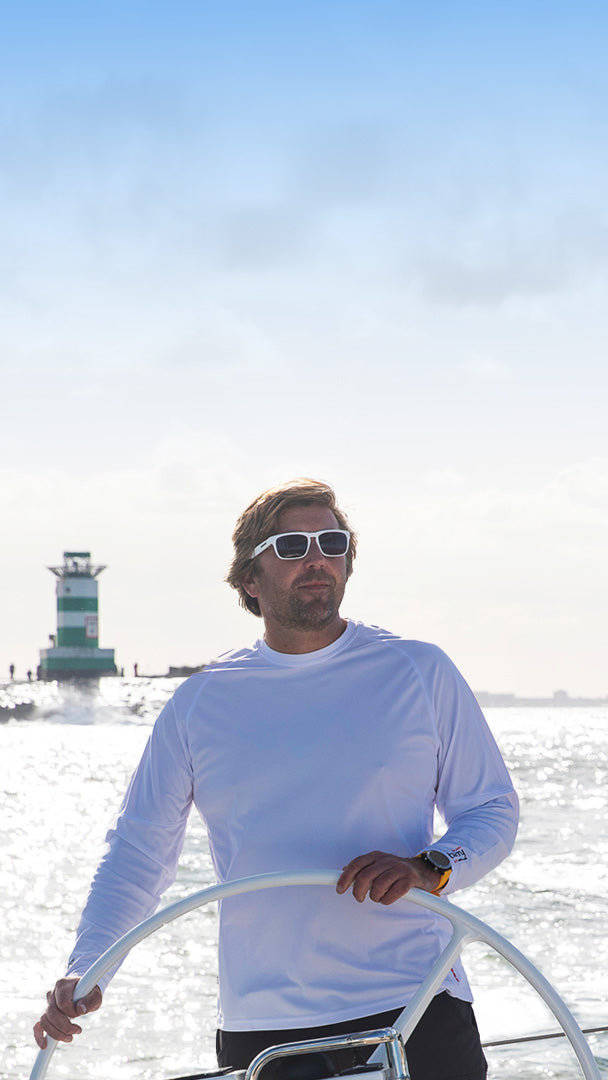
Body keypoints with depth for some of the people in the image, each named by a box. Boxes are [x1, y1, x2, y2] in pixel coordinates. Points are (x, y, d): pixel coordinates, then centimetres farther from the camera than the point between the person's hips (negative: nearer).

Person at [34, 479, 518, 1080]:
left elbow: (493, 810, 8)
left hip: (415, 1010, -1)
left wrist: (431, 868, -13)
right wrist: (85, 970, -5)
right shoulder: (199, 703, 9)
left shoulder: (419, 672, 7)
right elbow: (139, 849, 10)